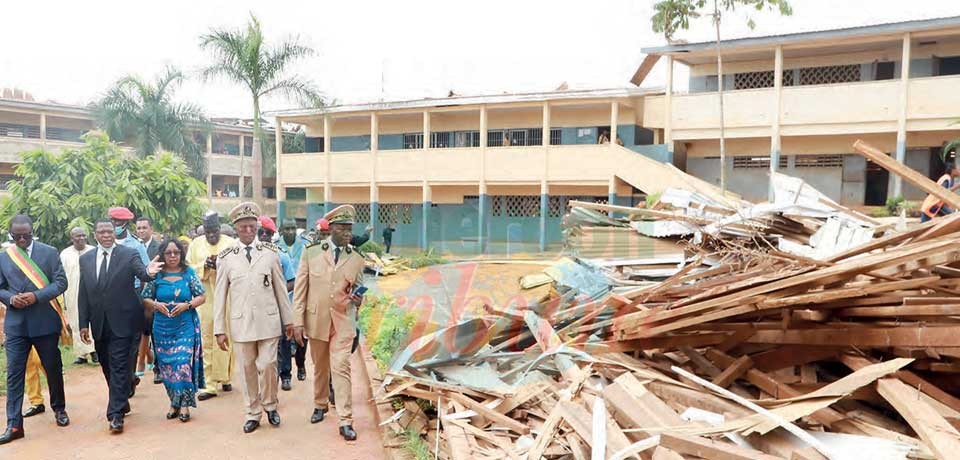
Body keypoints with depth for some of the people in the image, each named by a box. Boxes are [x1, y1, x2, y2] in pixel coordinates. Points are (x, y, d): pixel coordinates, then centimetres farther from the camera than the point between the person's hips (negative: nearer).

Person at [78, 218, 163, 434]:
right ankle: (122, 403, 32)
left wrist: (149, 272, -47)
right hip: (99, 324, 5)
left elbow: (141, 273, -22)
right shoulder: (85, 259, 7)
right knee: (107, 367, 15)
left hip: (122, 322, -5)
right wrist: (84, 323, 5)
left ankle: (116, 414, -2)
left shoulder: (129, 254, -5)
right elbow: (83, 294, 8)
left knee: (119, 367, -5)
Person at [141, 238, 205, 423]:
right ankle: (174, 403, 20)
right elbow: (145, 299, 9)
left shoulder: (189, 273, 1)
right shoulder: (156, 275, 4)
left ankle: (184, 404, 3)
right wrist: (156, 305, -10)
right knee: (167, 366, 6)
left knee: (184, 363, -8)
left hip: (186, 326, -2)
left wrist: (186, 305, -13)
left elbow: (202, 297, 2)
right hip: (162, 328, 2)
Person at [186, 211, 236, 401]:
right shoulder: (196, 244, 8)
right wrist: (204, 266, -13)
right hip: (204, 300, 1)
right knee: (206, 342, 0)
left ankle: (225, 378, 20)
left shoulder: (230, 243, 2)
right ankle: (210, 385, 3)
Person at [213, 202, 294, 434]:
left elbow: (280, 288, 7)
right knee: (247, 369, 7)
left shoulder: (271, 252, 2)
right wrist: (220, 329, 2)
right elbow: (220, 295, 4)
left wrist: (288, 319, 9)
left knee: (268, 365, -2)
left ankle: (270, 405, 23)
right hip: (241, 323, 1)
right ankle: (253, 413, 23)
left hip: (268, 321, 0)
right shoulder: (225, 258, 2)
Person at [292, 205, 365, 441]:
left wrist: (357, 298, -12)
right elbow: (300, 289, 0)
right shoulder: (311, 253, -1)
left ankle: (345, 421, -3)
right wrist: (298, 322, -4)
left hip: (343, 322, -1)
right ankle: (320, 404, 38)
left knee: (341, 368, -7)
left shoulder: (357, 259, 2)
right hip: (316, 320, 1)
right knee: (320, 367, 16)